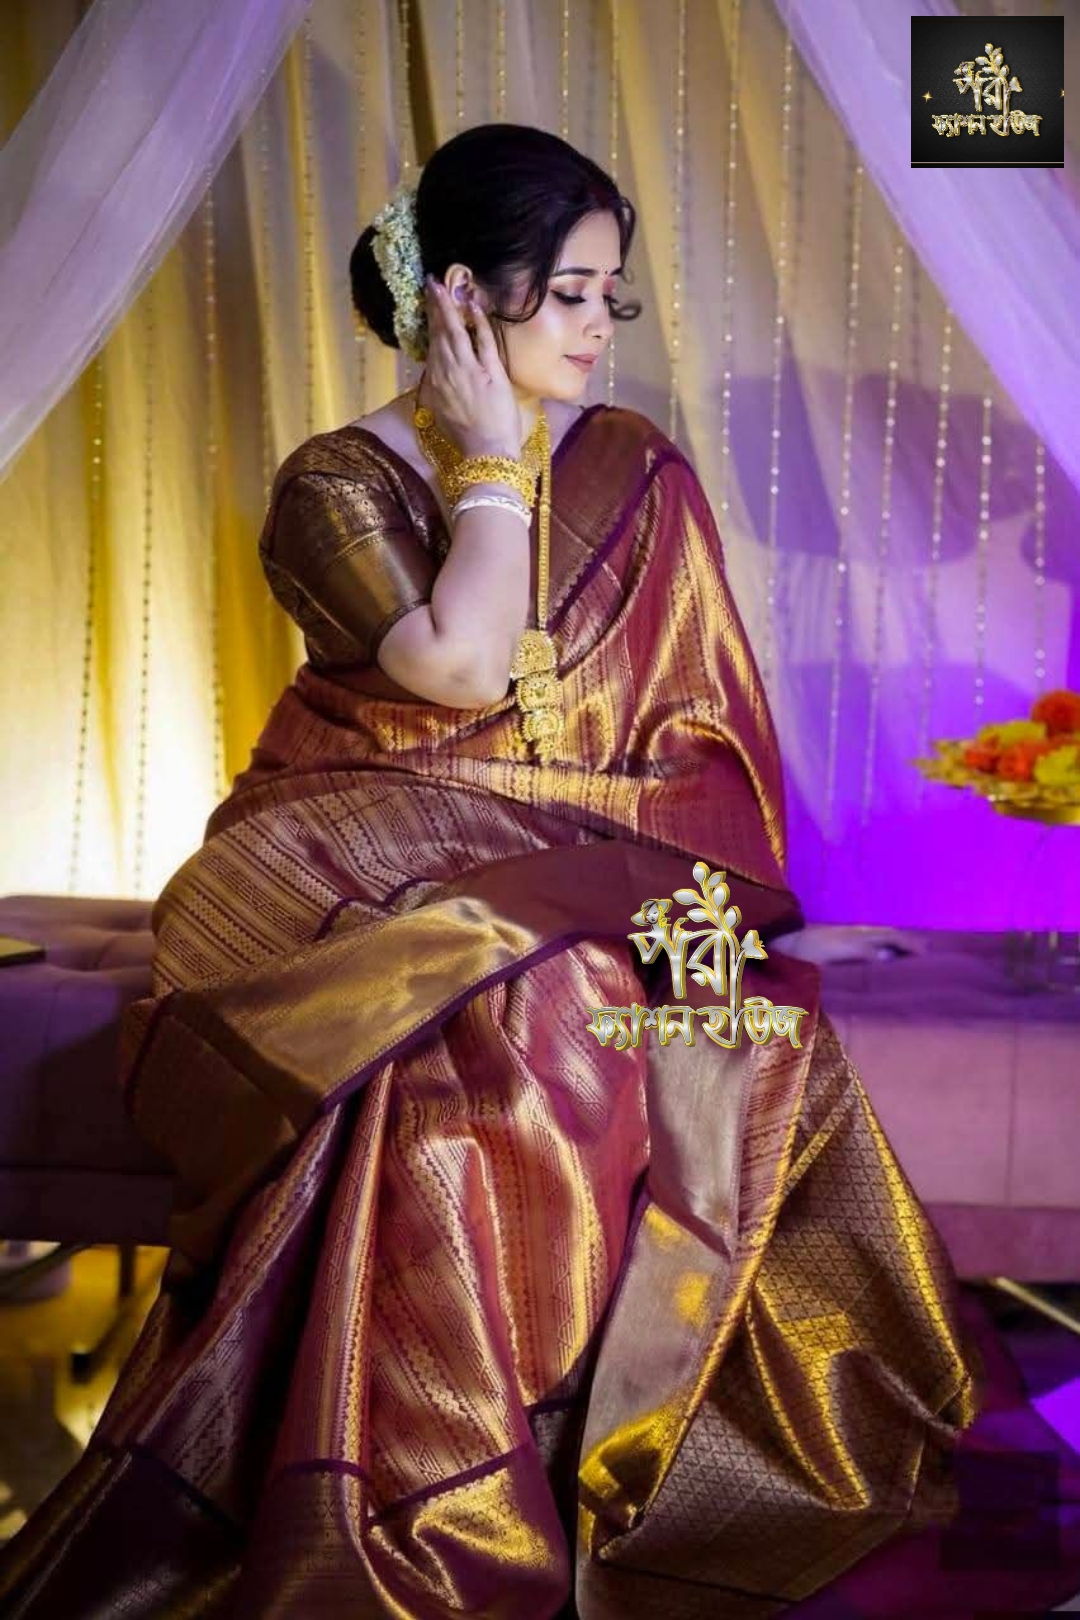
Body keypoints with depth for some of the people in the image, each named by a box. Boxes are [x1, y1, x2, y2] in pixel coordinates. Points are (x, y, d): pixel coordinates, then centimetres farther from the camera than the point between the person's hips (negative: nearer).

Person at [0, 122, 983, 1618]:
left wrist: (692, 885, -9)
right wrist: (493, 462, -7)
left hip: (592, 882, 3)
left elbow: (706, 726, 7)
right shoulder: (336, 485, 1)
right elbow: (465, 667, -16)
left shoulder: (638, 472, 11)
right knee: (491, 1010, -35)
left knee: (731, 1031, -28)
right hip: (374, 867, -2)